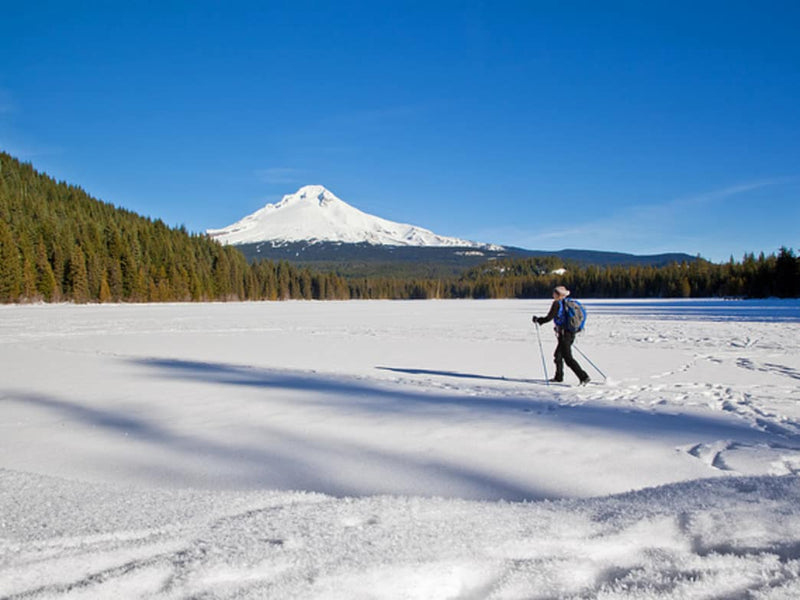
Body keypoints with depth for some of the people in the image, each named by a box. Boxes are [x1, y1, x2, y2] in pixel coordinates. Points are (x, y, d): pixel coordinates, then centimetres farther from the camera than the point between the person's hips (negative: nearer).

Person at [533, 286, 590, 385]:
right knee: (558, 355, 22)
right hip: (571, 333, 9)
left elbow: (549, 318, -13)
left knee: (568, 358, -9)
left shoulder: (557, 303, -10)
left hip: (564, 335, -9)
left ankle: (584, 377, -15)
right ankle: (559, 377, 30)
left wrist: (537, 320, 2)